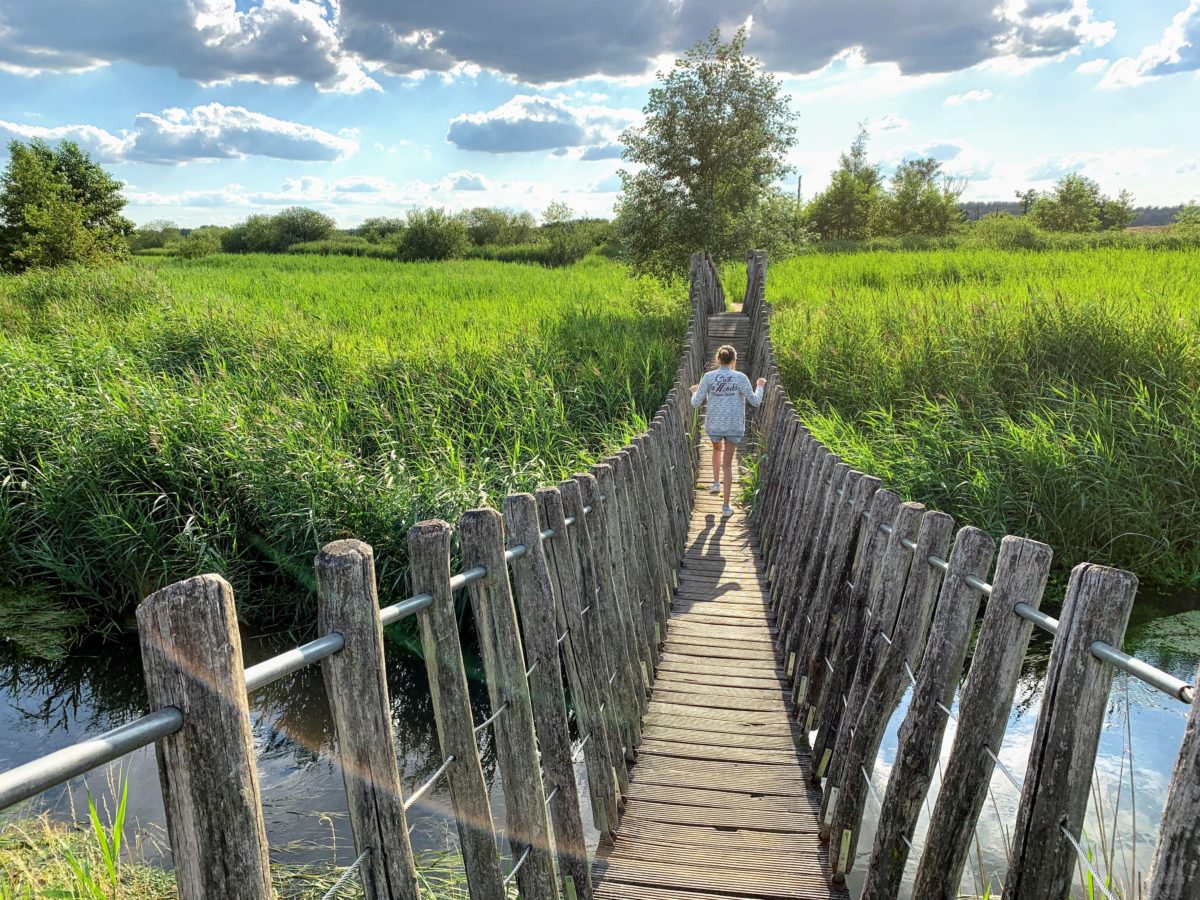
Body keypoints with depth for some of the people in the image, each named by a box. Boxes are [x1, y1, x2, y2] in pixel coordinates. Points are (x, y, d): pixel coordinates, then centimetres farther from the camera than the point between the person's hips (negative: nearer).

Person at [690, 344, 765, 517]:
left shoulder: (708, 377, -8)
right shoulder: (740, 378, -9)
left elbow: (696, 402, -5)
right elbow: (755, 401, -6)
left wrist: (695, 391, 17)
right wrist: (760, 386, 13)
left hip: (713, 426, 1)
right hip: (735, 427, -1)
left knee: (717, 448, 35)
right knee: (727, 464, 11)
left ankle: (716, 483, 28)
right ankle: (726, 506, 9)